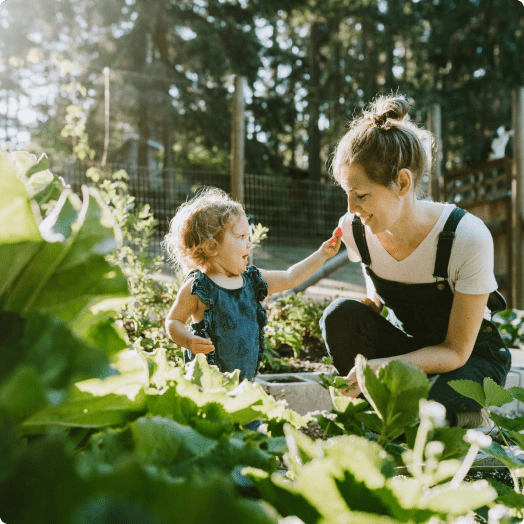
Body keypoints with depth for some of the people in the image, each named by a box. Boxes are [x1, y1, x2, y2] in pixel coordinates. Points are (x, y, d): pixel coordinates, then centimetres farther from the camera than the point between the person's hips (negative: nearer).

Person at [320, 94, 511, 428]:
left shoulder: (468, 237, -29)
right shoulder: (353, 229, -15)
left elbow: (456, 351, -24)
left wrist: (387, 364, -39)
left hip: (472, 355, -3)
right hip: (407, 345, 4)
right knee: (341, 314, -26)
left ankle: (475, 422, 2)